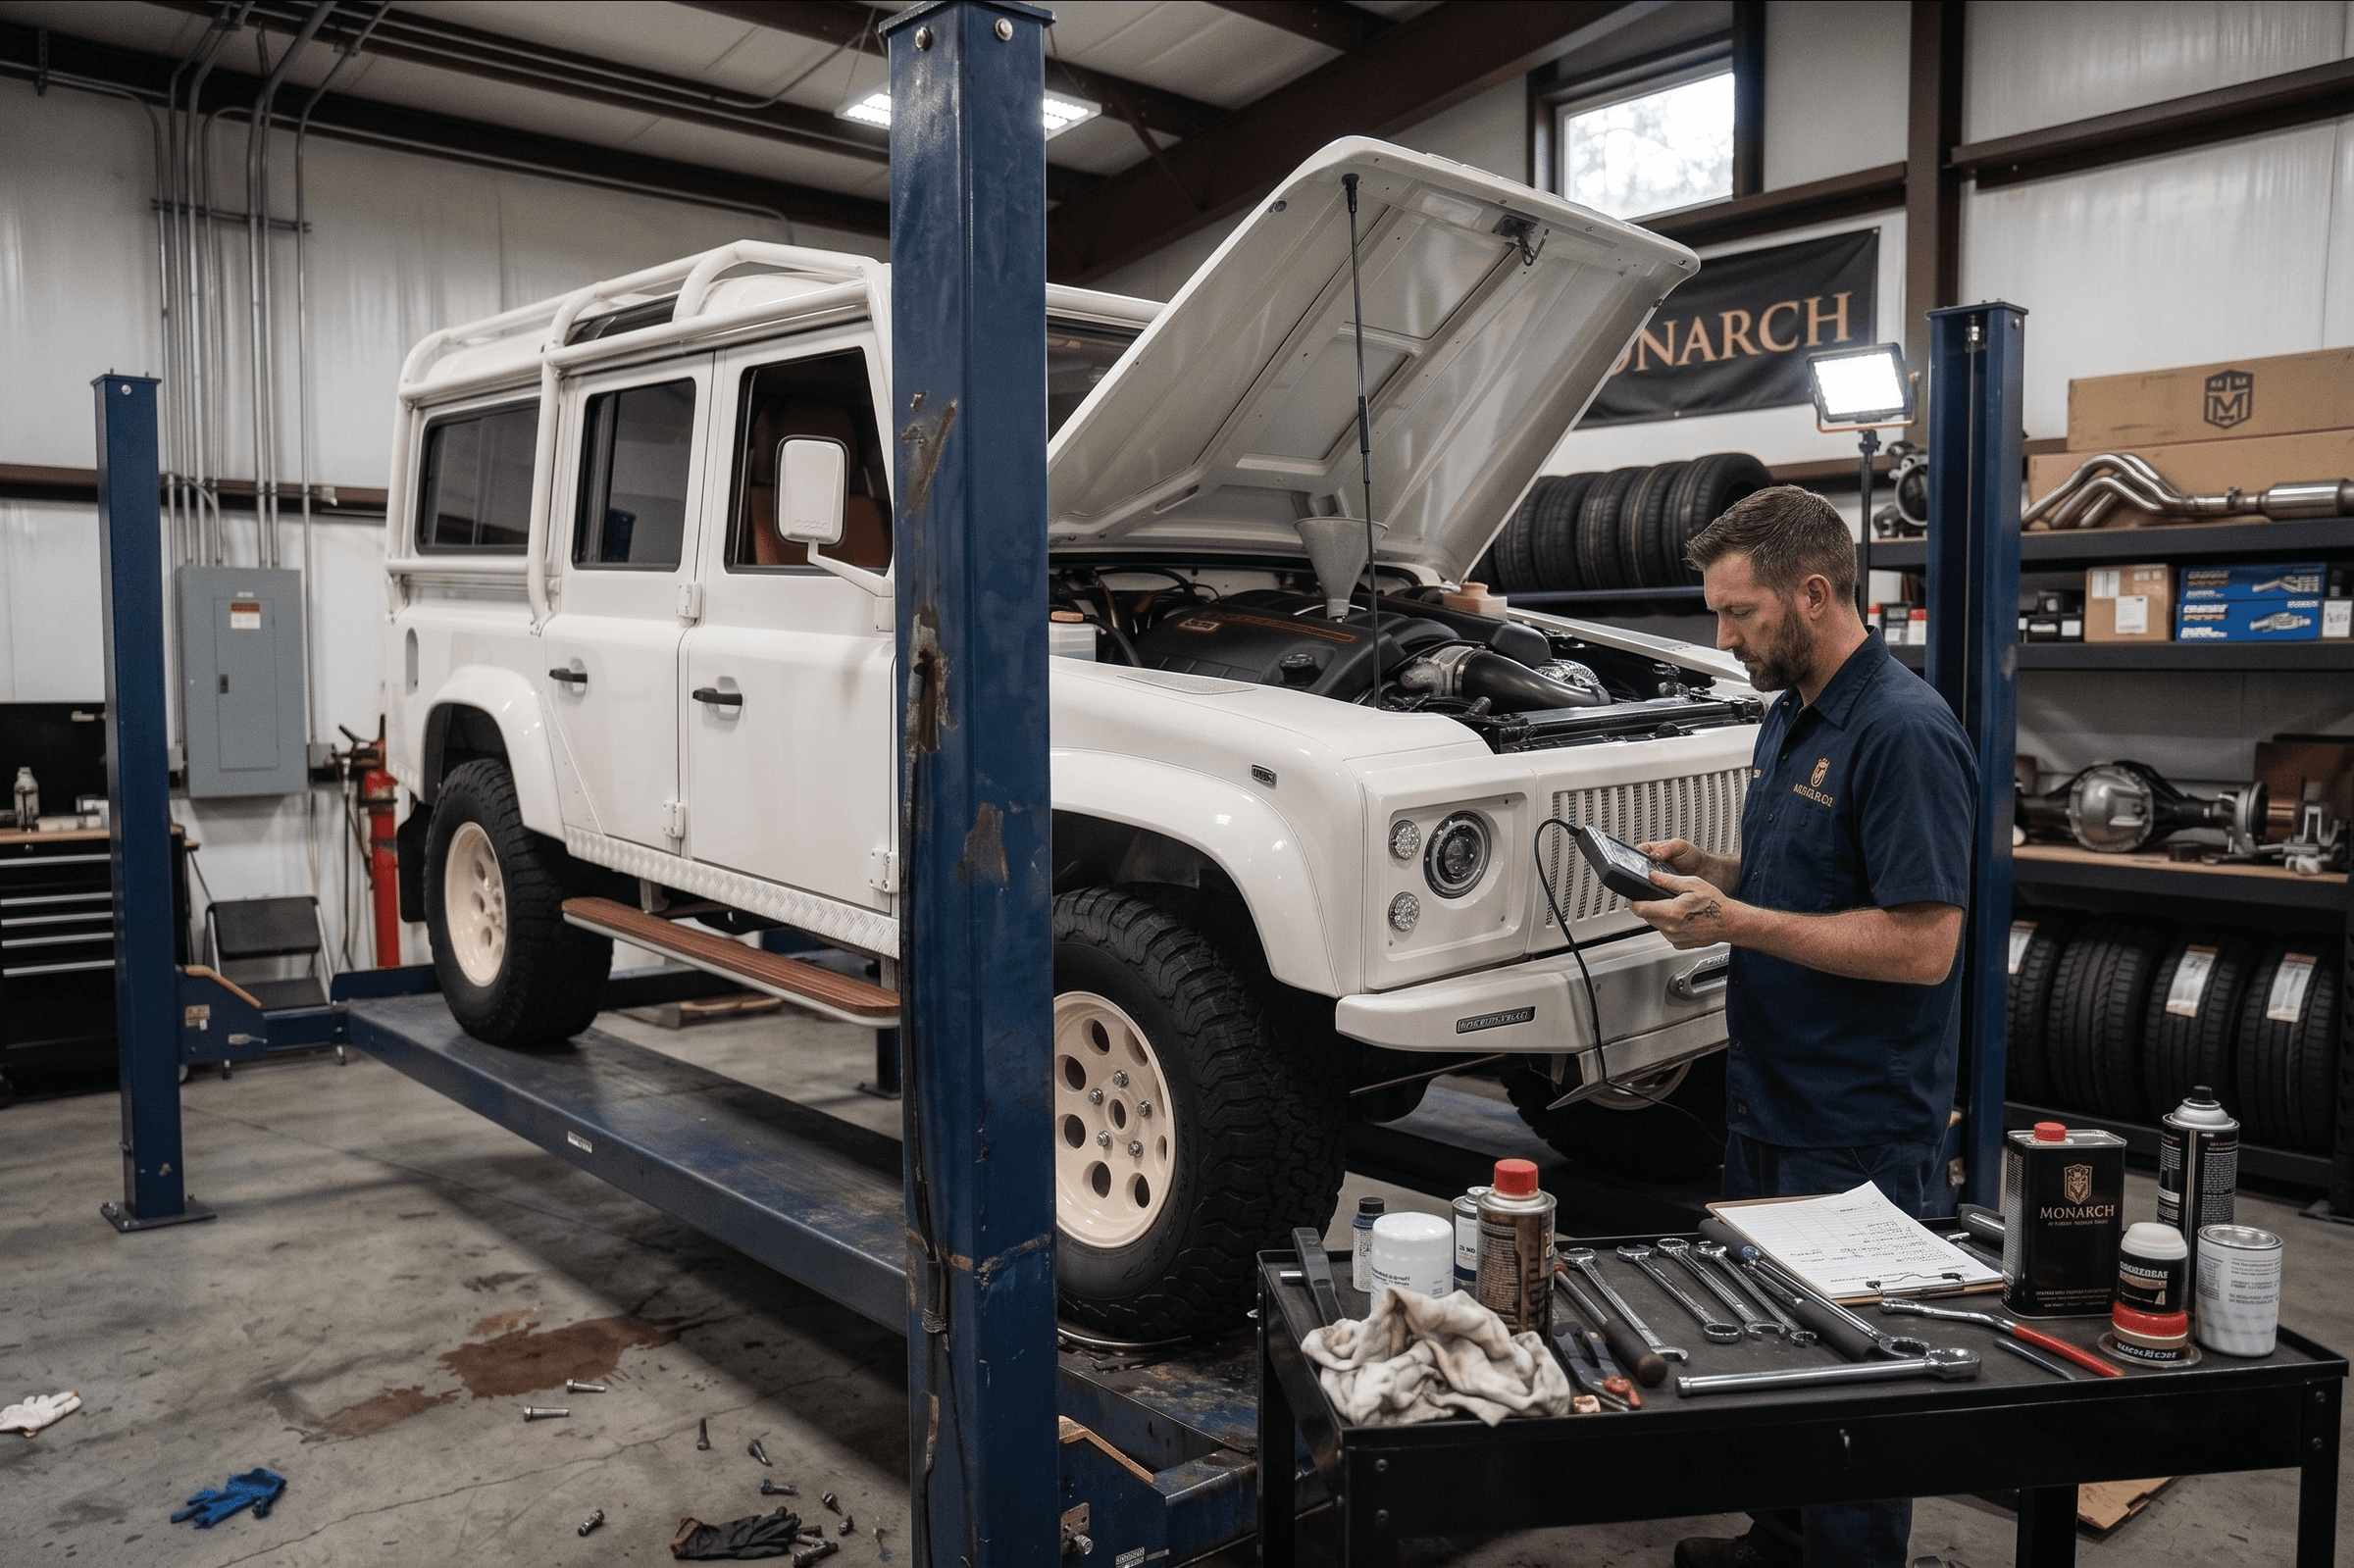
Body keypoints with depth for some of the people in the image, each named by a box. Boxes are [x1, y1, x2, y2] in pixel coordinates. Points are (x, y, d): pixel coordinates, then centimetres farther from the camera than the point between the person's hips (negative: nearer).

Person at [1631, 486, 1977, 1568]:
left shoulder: (1905, 732, -20)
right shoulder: (1788, 719, 11)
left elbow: (1922, 944, -25)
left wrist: (1736, 921, -24)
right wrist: (1706, 869, 3)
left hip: (1860, 1133, -10)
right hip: (1767, 1106, 10)